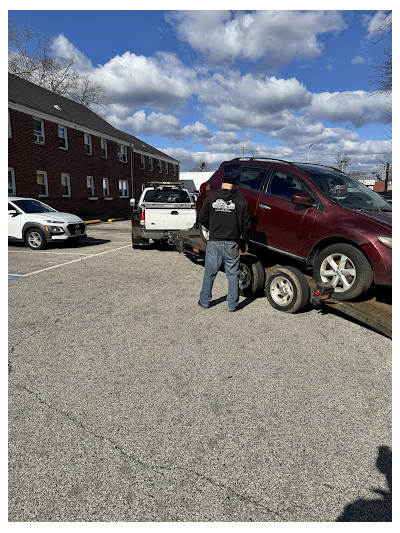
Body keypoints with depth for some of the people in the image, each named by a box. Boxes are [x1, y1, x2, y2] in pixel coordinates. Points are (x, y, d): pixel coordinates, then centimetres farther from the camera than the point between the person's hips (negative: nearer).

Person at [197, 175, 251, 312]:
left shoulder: (211, 197, 2)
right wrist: (245, 241, 15)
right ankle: (232, 304, 15)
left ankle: (204, 301, 24)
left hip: (214, 242, 1)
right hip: (232, 243, -1)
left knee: (209, 273, 13)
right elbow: (246, 224, 3)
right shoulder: (241, 200, 1)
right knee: (232, 274, 9)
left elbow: (201, 218, 5)